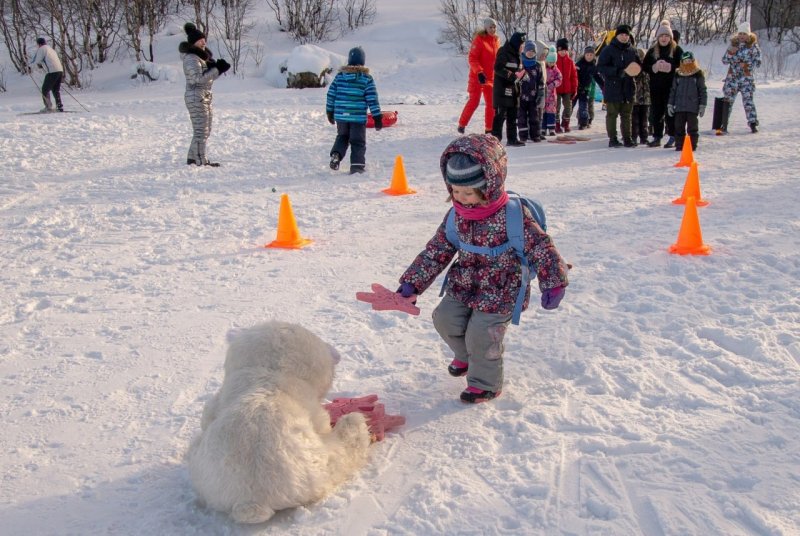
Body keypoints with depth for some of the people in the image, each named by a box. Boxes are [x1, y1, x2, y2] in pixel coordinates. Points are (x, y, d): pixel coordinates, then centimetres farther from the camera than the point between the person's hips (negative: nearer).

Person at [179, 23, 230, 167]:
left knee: (205, 130, 15)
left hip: (205, 97, 10)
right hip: (196, 97, -10)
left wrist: (219, 67, -5)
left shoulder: (202, 55, 15)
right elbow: (199, 78, -23)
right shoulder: (191, 59, -13)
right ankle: (200, 161, -3)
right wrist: (217, 69, -22)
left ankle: (193, 159, 23)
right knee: (201, 130, -7)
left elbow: (209, 75, 15)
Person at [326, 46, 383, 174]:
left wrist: (330, 112, 18)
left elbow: (331, 95, 6)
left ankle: (336, 155, 0)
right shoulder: (367, 78, -6)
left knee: (342, 137, 23)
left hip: (340, 116, 3)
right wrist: (377, 117, -1)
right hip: (358, 117, -3)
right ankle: (357, 165, 1)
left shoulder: (340, 75, 2)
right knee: (358, 142, 7)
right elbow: (372, 99, -7)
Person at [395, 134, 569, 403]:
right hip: (465, 287, 6)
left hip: (500, 293, -6)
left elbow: (541, 246, -19)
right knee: (444, 318, 6)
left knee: (481, 335, -9)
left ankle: (485, 383, 18)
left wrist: (553, 283, -27)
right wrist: (411, 283, -2)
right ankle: (466, 356, 37)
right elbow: (436, 252, 2)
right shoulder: (456, 216, -4)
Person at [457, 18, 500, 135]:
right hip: (477, 77, -6)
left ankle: (489, 128, 15)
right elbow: (472, 58, -15)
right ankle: (462, 124, 10)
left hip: (491, 77, 6)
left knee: (491, 103, 7)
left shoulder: (496, 40, 8)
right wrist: (479, 72, -26)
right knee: (473, 102, -4)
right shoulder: (479, 39, -11)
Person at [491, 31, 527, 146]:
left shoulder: (517, 55, 17)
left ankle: (512, 139, 17)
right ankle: (495, 138, -2)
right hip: (502, 89, -9)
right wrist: (513, 75, -23)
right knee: (500, 115, -7)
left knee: (513, 116, 11)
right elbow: (498, 69, -19)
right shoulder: (504, 52, -10)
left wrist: (521, 74, 2)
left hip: (513, 89, 9)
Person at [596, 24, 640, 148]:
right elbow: (600, 67, -10)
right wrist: (617, 72, -21)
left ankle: (627, 138, 14)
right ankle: (612, 139, 7)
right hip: (612, 88, -4)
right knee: (612, 114, 1)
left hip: (628, 88, 5)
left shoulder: (632, 51, 10)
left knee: (627, 115, 9)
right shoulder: (608, 50, -4)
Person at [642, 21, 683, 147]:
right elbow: (644, 66, 6)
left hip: (672, 87, -3)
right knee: (656, 113, 7)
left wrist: (670, 67, -18)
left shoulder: (677, 50, 1)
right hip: (656, 88, 3)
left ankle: (672, 138, 5)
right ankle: (657, 137, 15)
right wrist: (654, 67, -12)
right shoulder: (652, 50, 10)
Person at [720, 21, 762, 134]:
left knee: (748, 100, -8)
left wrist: (748, 65, -17)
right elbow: (724, 61, 8)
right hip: (732, 77, 3)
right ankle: (724, 125, 7)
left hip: (747, 78, -3)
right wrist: (730, 53, -10)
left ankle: (753, 124, -2)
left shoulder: (753, 46, 1)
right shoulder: (733, 44, 9)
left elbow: (758, 62, -1)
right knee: (728, 100, 2)